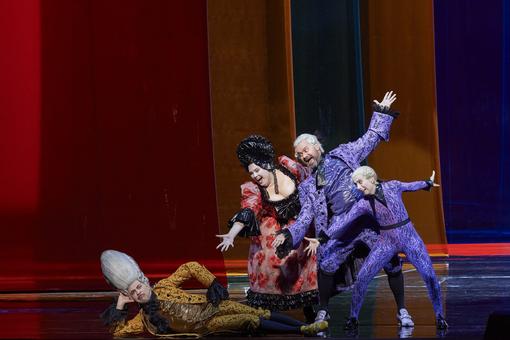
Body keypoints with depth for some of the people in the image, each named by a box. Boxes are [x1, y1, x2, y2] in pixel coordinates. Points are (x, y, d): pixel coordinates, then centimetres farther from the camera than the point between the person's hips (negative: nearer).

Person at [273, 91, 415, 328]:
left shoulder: (342, 154, 16)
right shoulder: (307, 186, 19)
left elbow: (369, 140, 23)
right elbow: (305, 216, 12)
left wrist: (381, 113, 22)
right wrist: (288, 234, -3)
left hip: (370, 216, -1)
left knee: (392, 262, -6)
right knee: (327, 264, -19)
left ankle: (402, 311, 9)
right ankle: (322, 311, 1)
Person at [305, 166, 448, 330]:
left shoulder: (392, 186, -4)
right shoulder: (363, 204, -4)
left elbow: (410, 186, 16)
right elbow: (344, 222, -5)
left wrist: (428, 183, 35)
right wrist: (321, 239, -12)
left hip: (409, 238, 0)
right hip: (387, 241, 0)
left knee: (429, 276, -6)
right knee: (362, 278, -10)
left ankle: (439, 315, 11)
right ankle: (353, 317, 5)